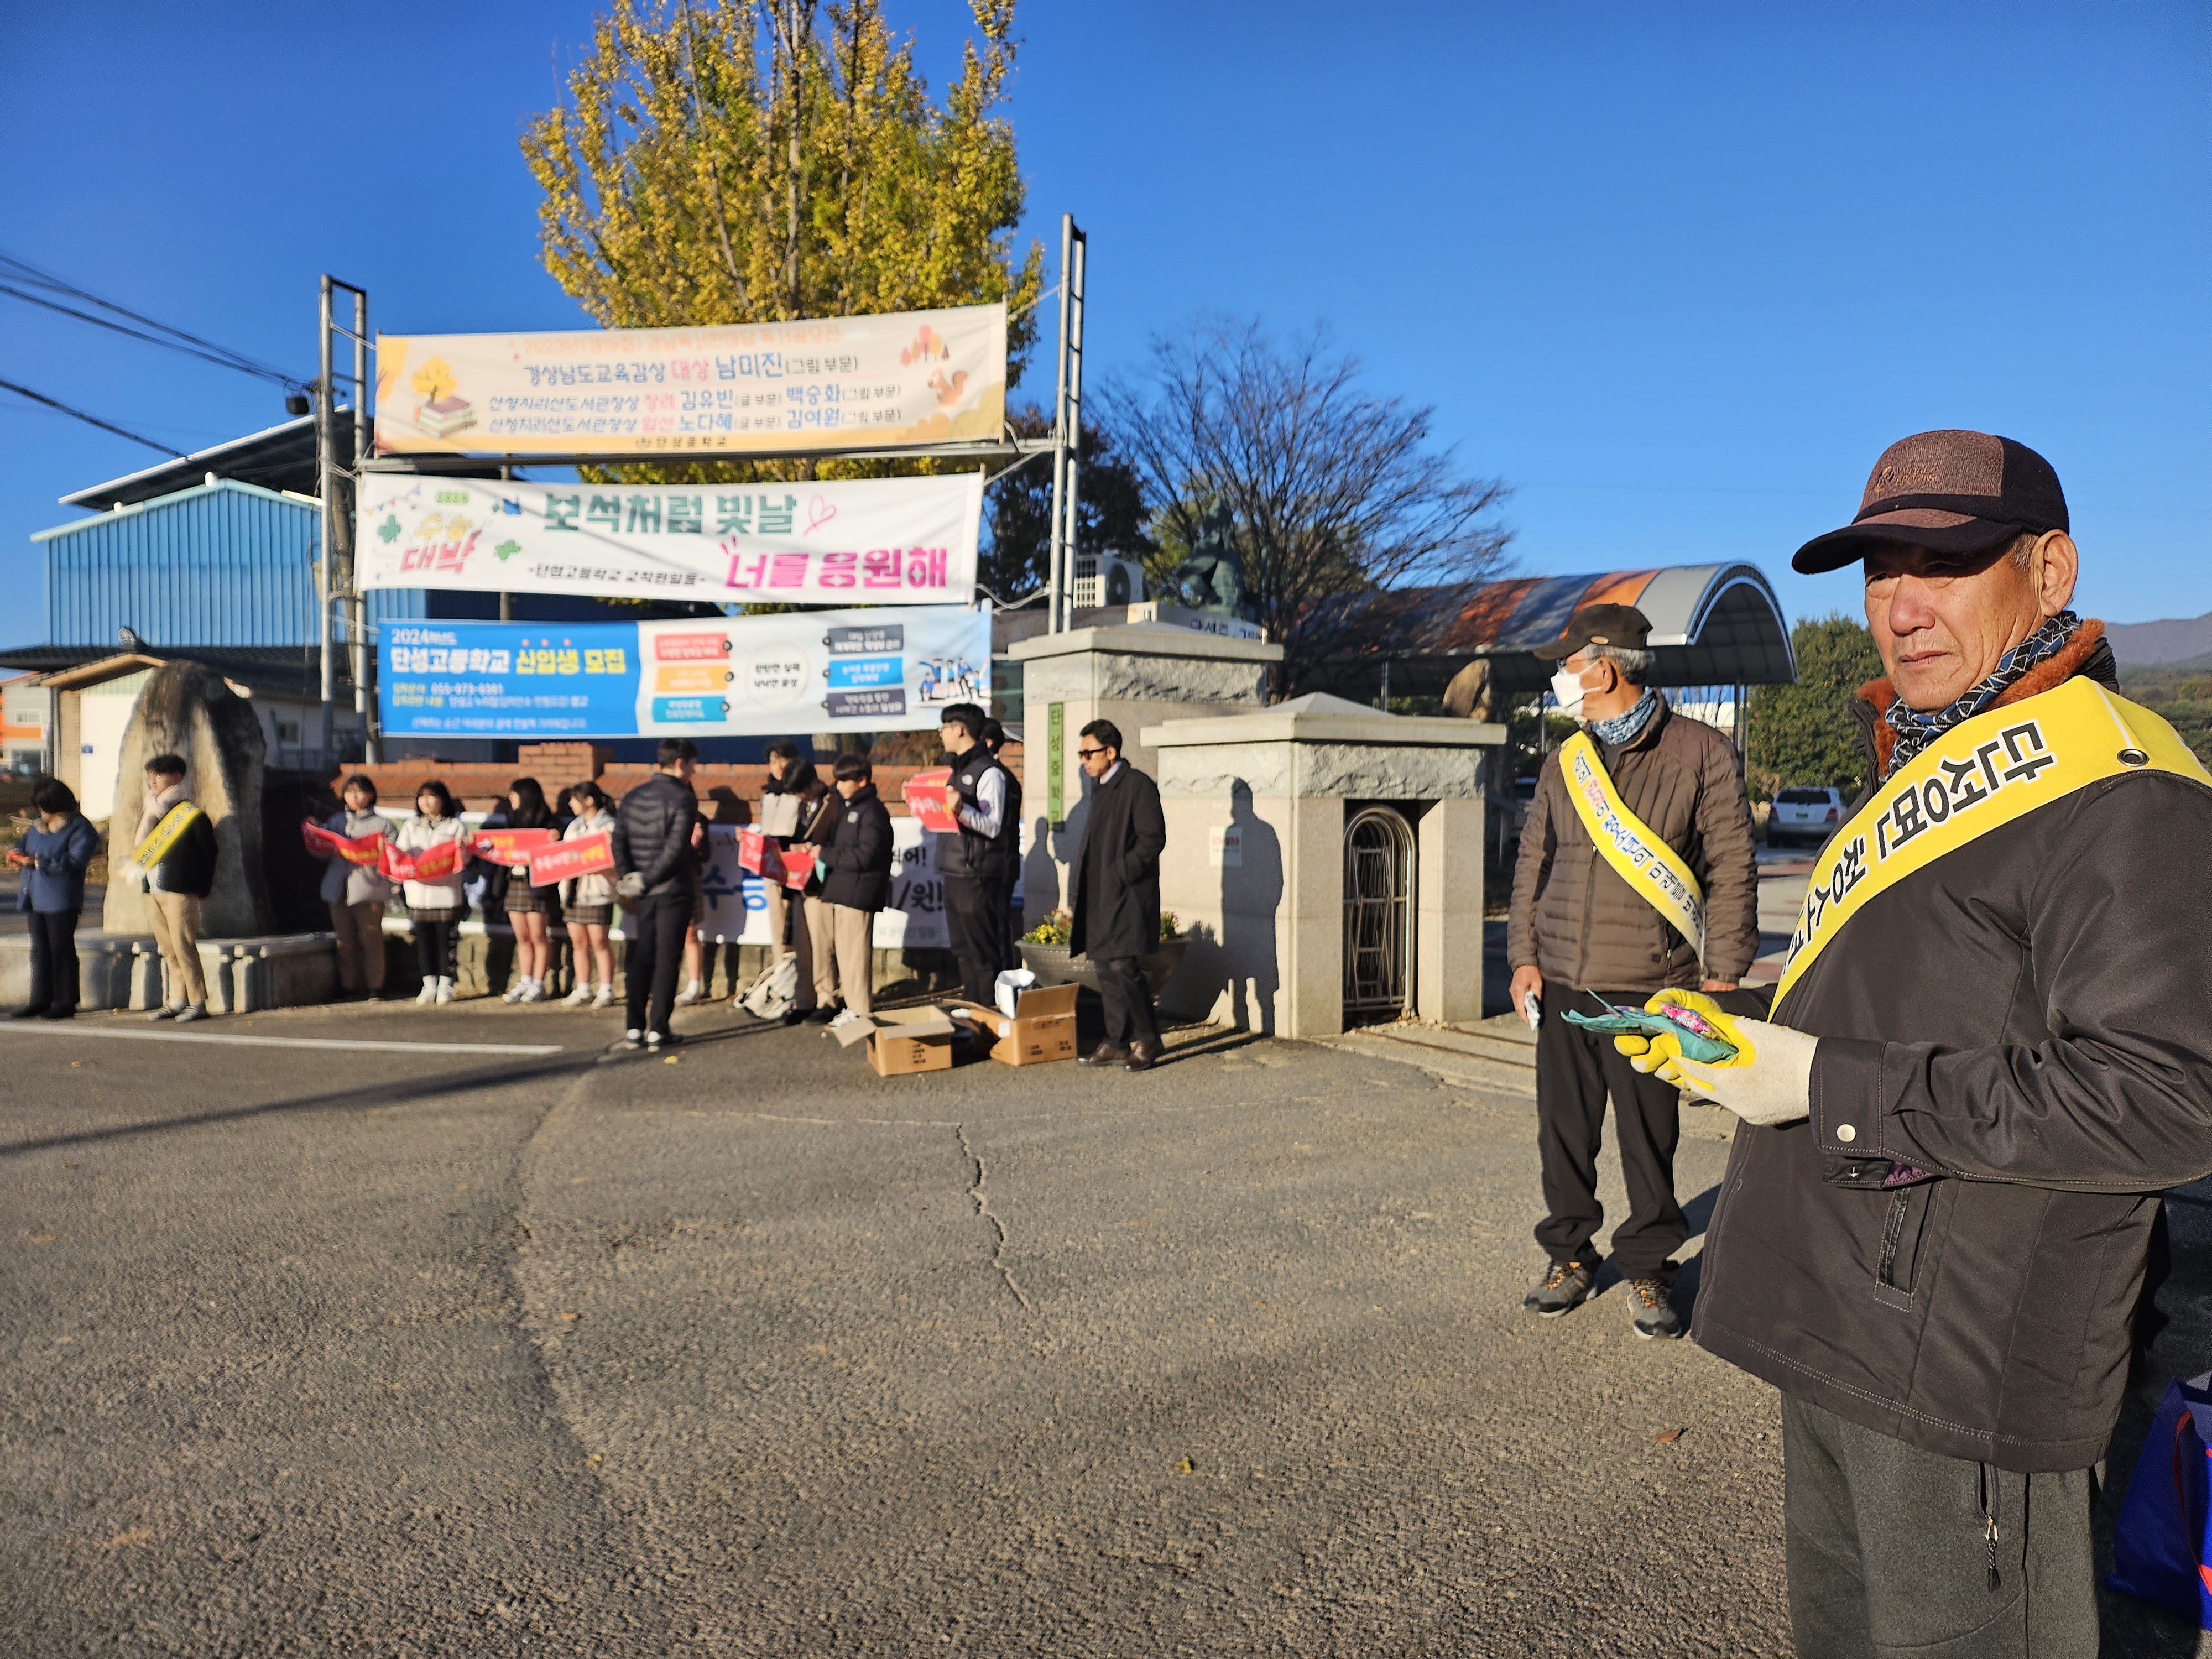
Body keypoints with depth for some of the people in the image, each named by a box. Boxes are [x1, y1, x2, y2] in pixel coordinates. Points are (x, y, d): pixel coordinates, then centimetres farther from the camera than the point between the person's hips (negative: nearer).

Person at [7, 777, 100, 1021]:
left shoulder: (80, 828, -10)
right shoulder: (40, 824, 16)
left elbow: (75, 861, -20)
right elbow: (26, 843, 26)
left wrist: (38, 861, -24)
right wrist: (17, 854, 3)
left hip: (61, 899, -8)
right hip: (37, 898, 8)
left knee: (60, 950, -4)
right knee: (40, 950, 11)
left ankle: (66, 1003, 2)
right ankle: (41, 1001, 18)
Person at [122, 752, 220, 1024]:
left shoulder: (192, 816, -5)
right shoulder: (151, 815, 16)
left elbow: (208, 853, -5)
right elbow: (143, 849, 22)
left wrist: (201, 888, -6)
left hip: (180, 891, -7)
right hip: (154, 890, 7)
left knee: (183, 945, -9)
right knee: (167, 949, 7)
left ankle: (197, 1002, -4)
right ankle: (175, 1001, 11)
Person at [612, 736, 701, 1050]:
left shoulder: (632, 797, 8)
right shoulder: (683, 798, -11)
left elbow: (619, 843, 4)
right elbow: (675, 848, -20)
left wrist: (626, 882, 1)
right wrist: (646, 881, -12)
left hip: (642, 894, 6)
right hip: (673, 891, -6)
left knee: (641, 958, 12)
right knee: (667, 960, 1)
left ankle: (634, 1029, 12)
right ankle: (658, 1031, 3)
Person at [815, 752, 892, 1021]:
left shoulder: (872, 810, -11)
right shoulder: (846, 806, 17)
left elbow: (865, 856, -19)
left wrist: (824, 855, -15)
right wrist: (817, 850, 3)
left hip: (857, 893, -10)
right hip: (840, 889, 10)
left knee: (854, 953, -6)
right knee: (845, 953, 14)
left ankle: (860, 1011, 0)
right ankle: (854, 1006, 23)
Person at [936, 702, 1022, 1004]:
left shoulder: (989, 772, -13)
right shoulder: (959, 769, 16)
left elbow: (993, 827, -19)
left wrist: (962, 810, -34)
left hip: (979, 875, -10)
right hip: (955, 873, 10)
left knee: (983, 952, -3)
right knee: (963, 950, 15)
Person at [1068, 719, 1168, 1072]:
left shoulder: (1138, 785, -10)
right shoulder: (1100, 787, 17)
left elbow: (1153, 839, -14)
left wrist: (1120, 874, -17)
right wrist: (1081, 877, 12)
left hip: (1127, 895, -9)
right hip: (1099, 895, 9)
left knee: (1122, 967, -13)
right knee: (1107, 971, 10)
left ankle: (1147, 1041, 1)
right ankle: (1117, 1043, 17)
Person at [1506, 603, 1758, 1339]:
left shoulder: (1700, 753, -2)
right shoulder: (1565, 762, 11)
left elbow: (1732, 868, -2)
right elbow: (1533, 863, 16)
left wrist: (1722, 974, -6)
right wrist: (1524, 954, 8)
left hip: (1652, 992, -4)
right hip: (1562, 987, 4)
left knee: (1650, 1140, 5)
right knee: (1563, 1133, 9)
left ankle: (1649, 1270, 23)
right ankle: (1570, 1257, 26)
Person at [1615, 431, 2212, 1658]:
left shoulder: (2113, 790, -18)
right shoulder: (1930, 772, 13)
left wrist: (1836, 1088, -24)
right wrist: (1732, 1039, 7)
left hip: (1964, 1377, -9)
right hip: (1840, 1331, 9)